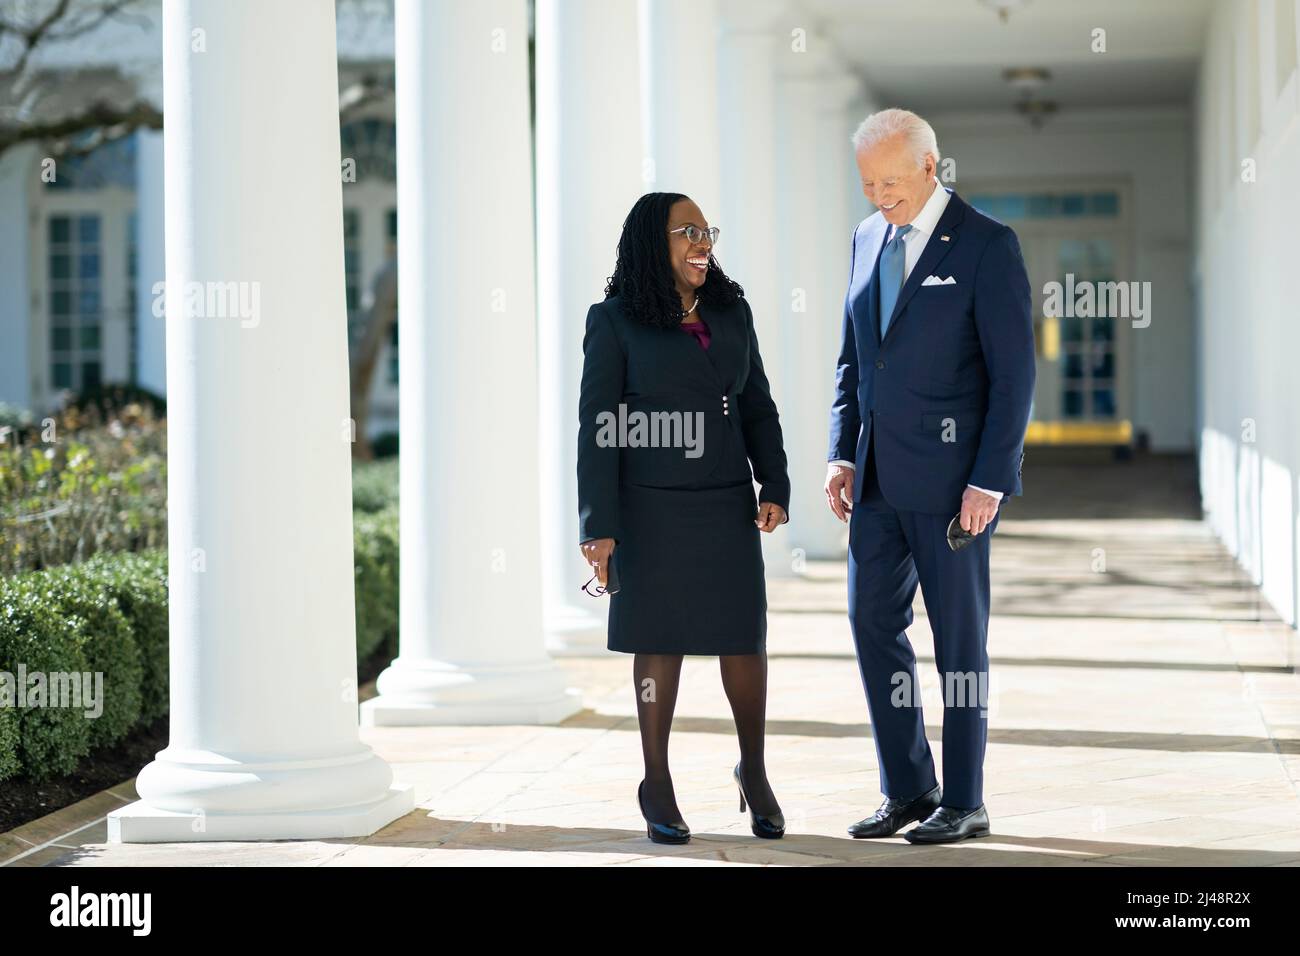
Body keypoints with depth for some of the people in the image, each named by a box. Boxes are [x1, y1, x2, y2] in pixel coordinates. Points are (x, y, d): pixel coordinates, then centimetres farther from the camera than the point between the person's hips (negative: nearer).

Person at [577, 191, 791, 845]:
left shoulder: (731, 313, 8)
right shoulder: (615, 323, -4)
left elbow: (758, 409, 11)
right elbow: (598, 428, -6)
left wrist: (775, 488, 0)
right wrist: (599, 526, -11)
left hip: (728, 505, 4)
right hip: (653, 510, -4)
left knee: (744, 637, 4)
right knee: (660, 642, 3)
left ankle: (753, 771, 23)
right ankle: (656, 785, 15)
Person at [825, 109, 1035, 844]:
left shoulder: (988, 246, -10)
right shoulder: (869, 238, 10)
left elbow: (1015, 371, -12)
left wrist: (990, 481, -16)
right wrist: (844, 453, 7)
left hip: (953, 476, -6)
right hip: (880, 475, 7)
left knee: (959, 635, 2)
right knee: (873, 623, 7)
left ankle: (964, 802, 13)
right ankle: (909, 790, 18)